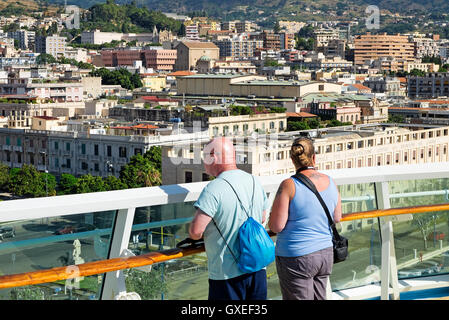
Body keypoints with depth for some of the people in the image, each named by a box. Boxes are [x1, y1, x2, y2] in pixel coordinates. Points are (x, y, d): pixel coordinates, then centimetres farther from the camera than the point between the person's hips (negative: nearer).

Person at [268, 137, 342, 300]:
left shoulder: (289, 185, -15)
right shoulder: (330, 182, 2)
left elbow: (276, 226, -16)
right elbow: (337, 218, 14)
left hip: (296, 257, -6)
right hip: (325, 255, 6)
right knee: (319, 297, 17)